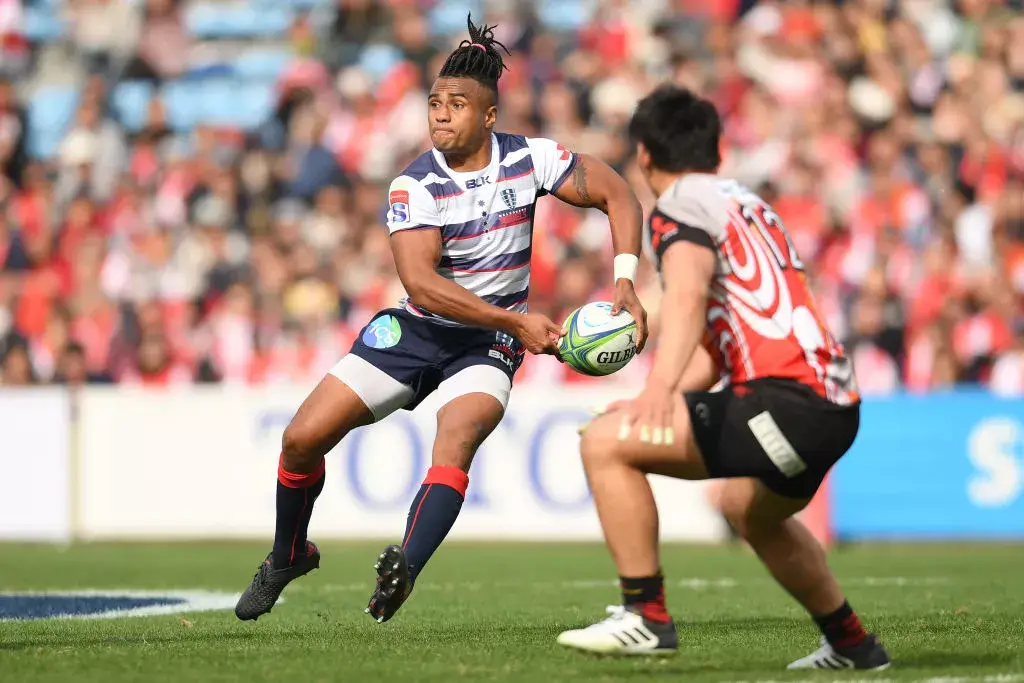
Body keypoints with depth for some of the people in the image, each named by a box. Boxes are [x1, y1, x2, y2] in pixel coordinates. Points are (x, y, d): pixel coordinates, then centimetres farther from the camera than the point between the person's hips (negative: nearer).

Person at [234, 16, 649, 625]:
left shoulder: (527, 158, -10)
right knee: (303, 438, -5)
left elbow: (618, 195, -4)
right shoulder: (414, 186, -14)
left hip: (488, 345, -1)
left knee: (458, 436, -33)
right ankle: (288, 557, 22)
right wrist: (517, 321, -30)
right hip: (416, 329, 1)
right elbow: (420, 282, -25)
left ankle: (405, 568, -47)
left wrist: (625, 282, -19)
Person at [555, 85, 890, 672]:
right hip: (838, 403, 10)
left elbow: (688, 295, -23)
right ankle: (851, 644, 46)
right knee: (749, 507, 37)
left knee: (606, 442, -11)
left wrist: (661, 387, -36)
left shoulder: (683, 204, -1)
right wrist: (660, 402, 28)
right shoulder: (752, 206, 26)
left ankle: (646, 615, -10)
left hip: (788, 399, -10)